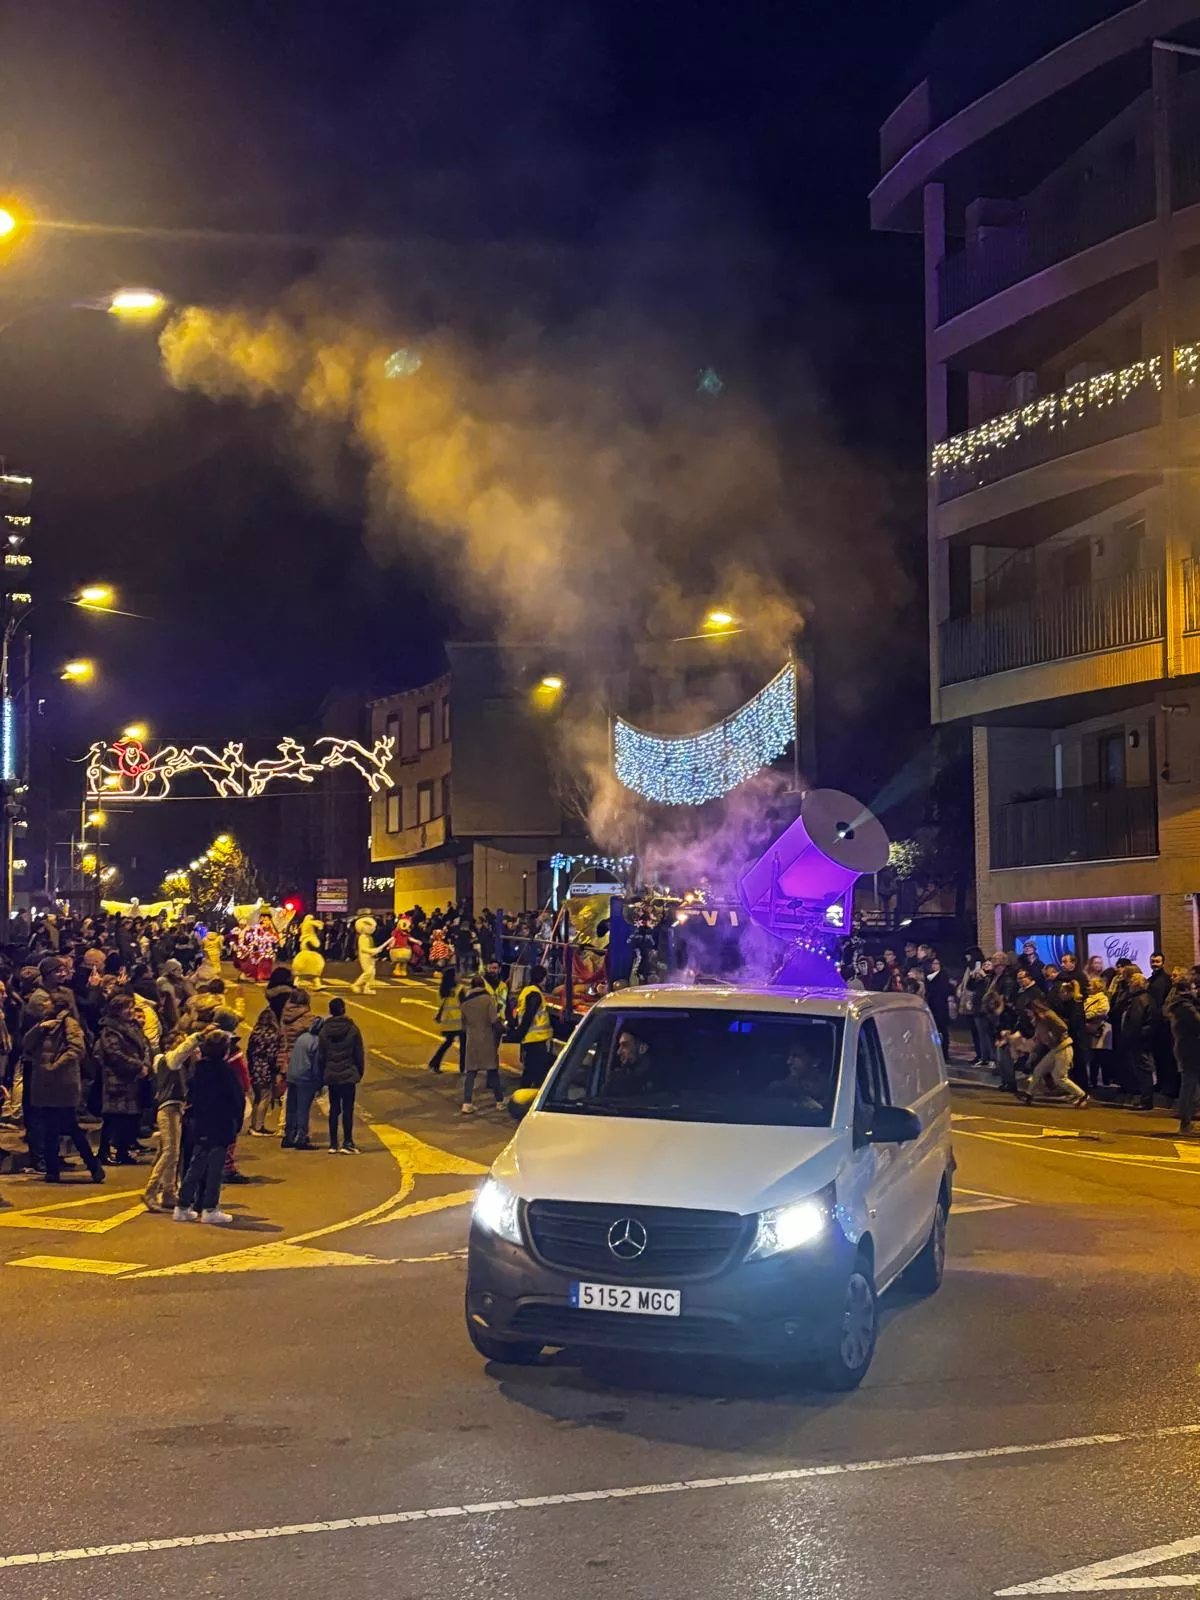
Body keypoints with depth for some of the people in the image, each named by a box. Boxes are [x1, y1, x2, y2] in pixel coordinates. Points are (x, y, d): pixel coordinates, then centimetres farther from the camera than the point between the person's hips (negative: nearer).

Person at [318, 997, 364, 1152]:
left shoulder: (324, 1030, 0)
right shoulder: (352, 1029, -6)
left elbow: (320, 1057, 4)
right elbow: (359, 1054, -2)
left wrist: (323, 1076, 14)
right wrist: (359, 1073, 9)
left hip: (331, 1075, 3)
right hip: (348, 1074, -3)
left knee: (334, 1109, 10)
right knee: (348, 1109, 0)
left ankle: (333, 1144, 11)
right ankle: (347, 1143, -4)